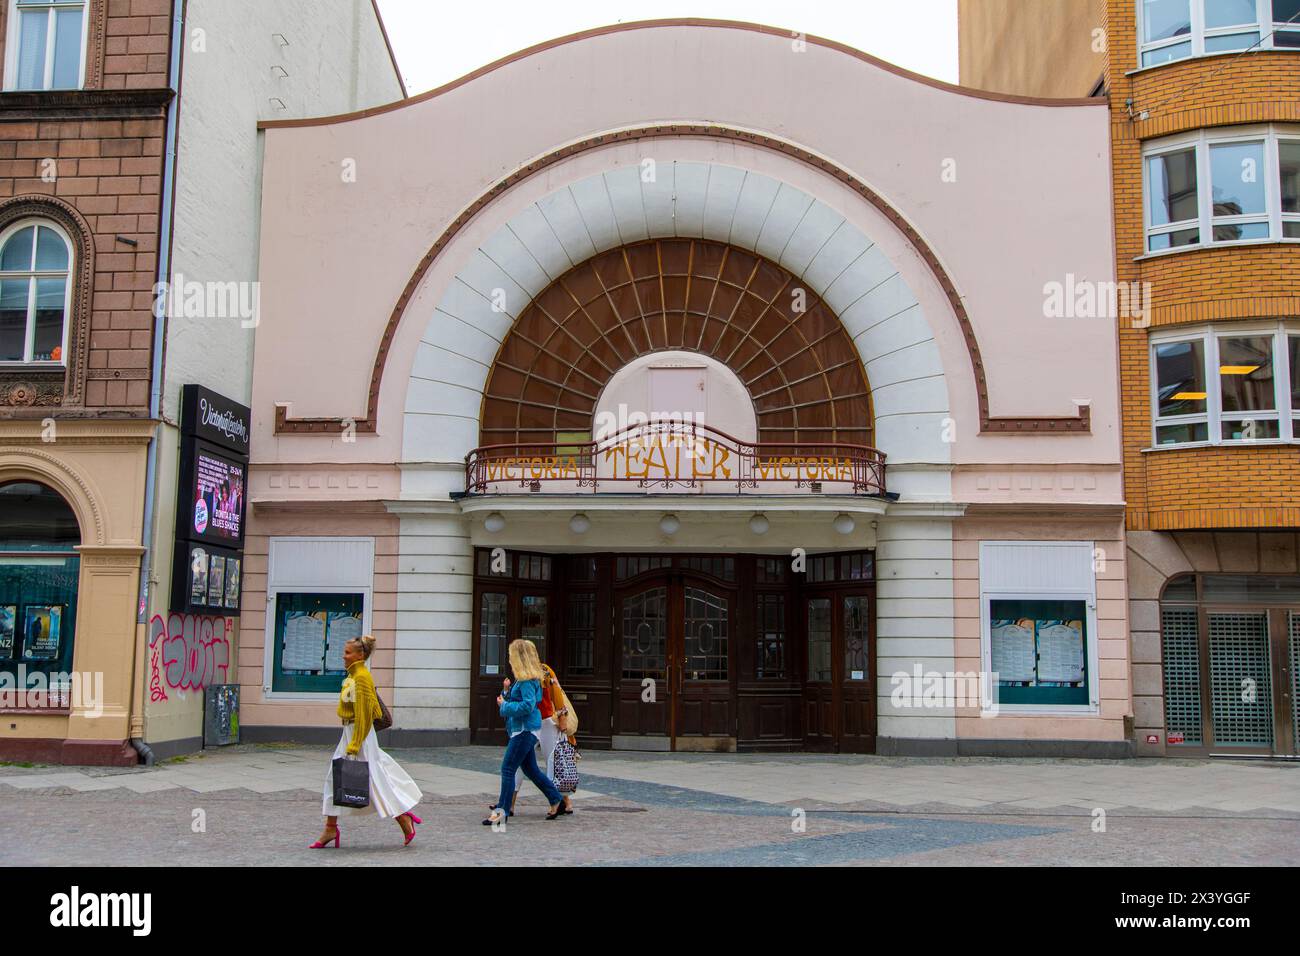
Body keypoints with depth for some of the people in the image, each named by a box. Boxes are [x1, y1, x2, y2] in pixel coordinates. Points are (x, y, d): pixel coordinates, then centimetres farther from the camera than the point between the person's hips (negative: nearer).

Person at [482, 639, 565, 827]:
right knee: (531, 769, 17)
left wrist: (505, 705, -15)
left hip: (525, 730, -10)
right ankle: (557, 802, 26)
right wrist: (507, 691, 4)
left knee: (508, 768, -9)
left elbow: (528, 705, -24)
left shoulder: (527, 681, -16)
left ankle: (502, 811, -6)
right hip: (523, 730, 10)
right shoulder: (522, 679, 15)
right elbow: (518, 700, 21)